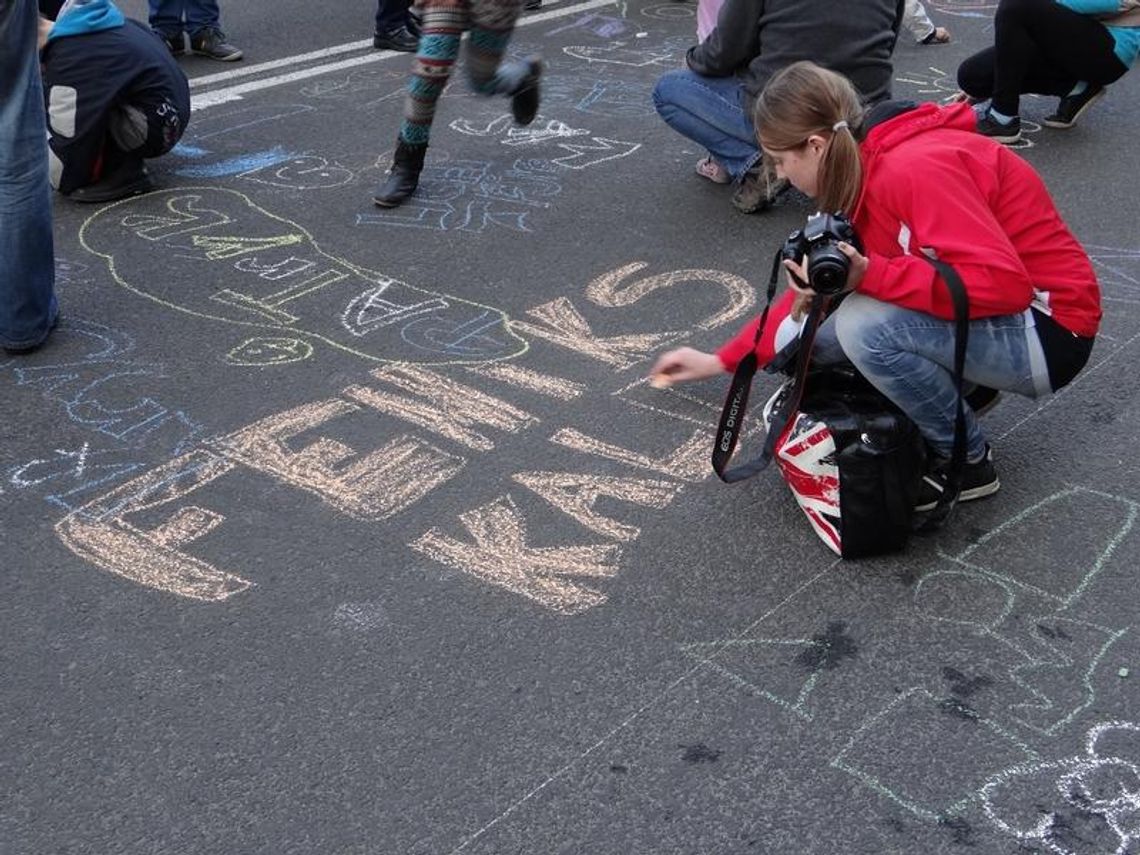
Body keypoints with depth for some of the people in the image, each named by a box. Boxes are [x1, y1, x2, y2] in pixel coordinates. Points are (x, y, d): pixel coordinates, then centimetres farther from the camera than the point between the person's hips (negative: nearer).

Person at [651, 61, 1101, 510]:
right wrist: (723, 360, 18)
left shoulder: (915, 167, -27)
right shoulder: (864, 174, 3)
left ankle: (968, 462, -8)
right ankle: (960, 387, 12)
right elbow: (812, 289, 14)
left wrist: (870, 275, -35)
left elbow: (1003, 283, -33)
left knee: (864, 324, -31)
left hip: (1045, 328, -9)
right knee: (796, 339, 0)